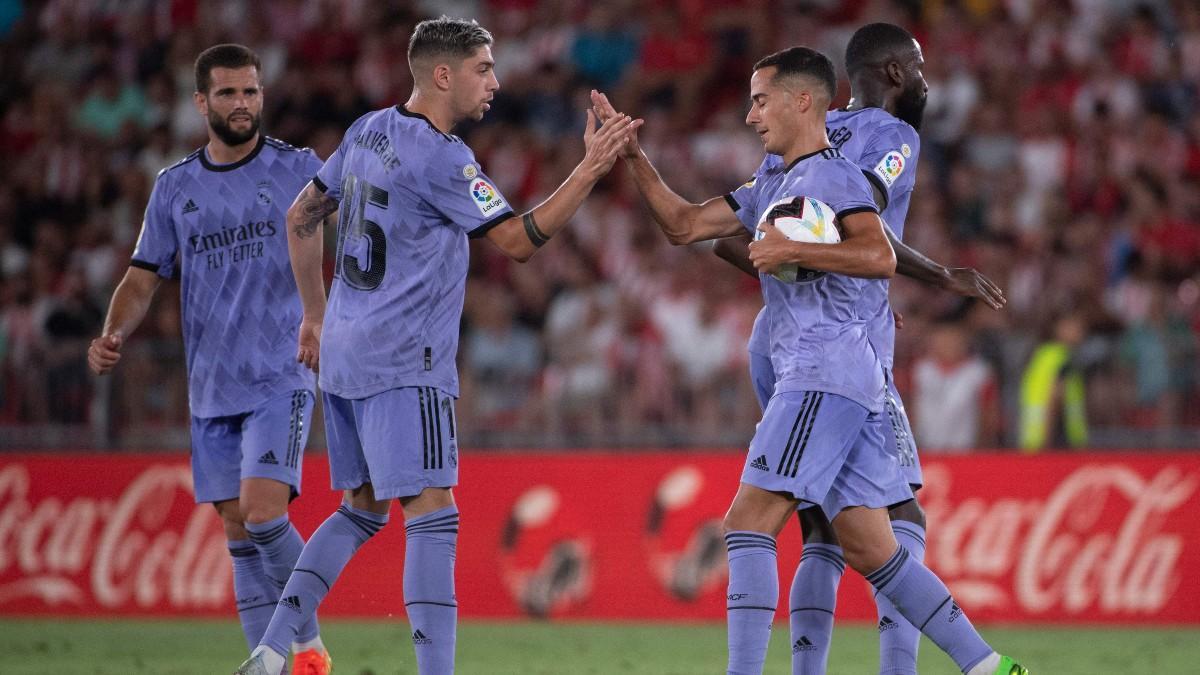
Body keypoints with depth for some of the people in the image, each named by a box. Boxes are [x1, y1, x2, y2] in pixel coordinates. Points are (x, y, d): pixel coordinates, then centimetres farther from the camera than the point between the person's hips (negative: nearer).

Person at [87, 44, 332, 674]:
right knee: (238, 530, 4)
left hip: (281, 379, -4)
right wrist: (113, 336, -6)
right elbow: (143, 278, 12)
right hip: (210, 389, 4)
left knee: (262, 511, -18)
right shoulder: (175, 186, 10)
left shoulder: (297, 168, 0)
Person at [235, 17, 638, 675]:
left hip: (343, 355, 9)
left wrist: (316, 314, 27)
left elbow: (301, 217, 20)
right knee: (432, 516, -10)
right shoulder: (442, 158, -15)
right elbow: (519, 241, -12)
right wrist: (590, 169, -11)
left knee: (362, 508, 17)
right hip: (404, 366, -9)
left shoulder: (367, 132, 11)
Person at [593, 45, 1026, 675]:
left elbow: (879, 257, -21)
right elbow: (683, 225, 24)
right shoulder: (771, 182, 23)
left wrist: (793, 251, -21)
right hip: (829, 380, 10)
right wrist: (633, 156, 16)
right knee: (871, 551, 7)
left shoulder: (833, 175, -5)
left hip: (823, 376, -10)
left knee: (748, 524, -13)